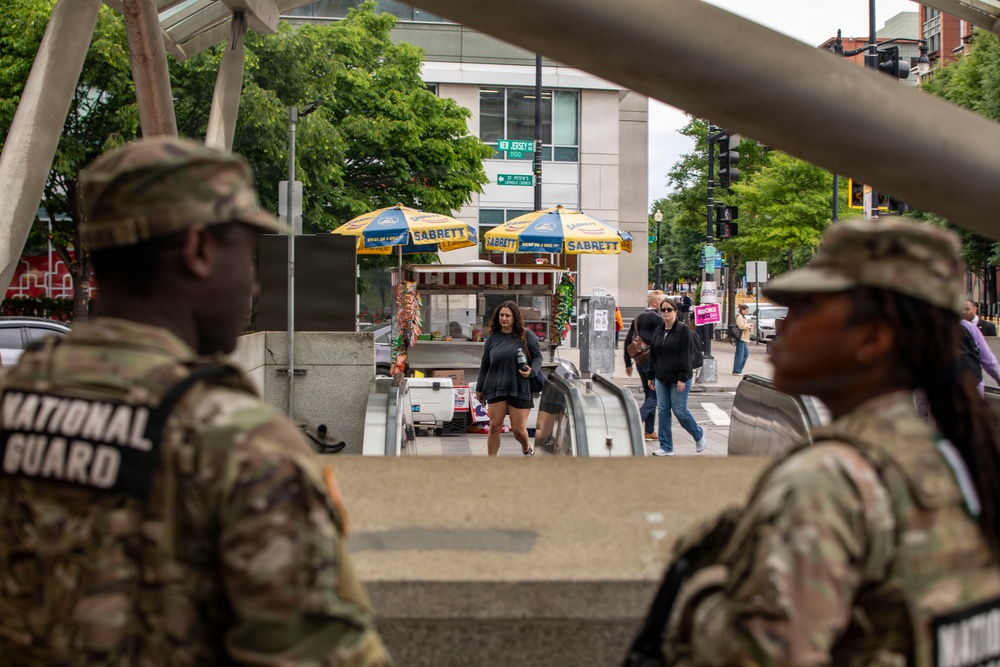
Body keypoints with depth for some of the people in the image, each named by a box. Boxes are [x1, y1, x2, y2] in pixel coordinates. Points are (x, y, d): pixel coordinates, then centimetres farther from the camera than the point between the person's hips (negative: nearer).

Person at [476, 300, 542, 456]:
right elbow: (485, 365, 14)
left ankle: (526, 448, 35)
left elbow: (538, 357, 4)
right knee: (494, 426, -2)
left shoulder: (526, 335, 0)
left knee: (518, 429, 1)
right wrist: (479, 388, 16)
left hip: (520, 389, -2)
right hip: (496, 389, 2)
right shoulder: (492, 338, 8)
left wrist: (531, 371, -17)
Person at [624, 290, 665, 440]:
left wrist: (628, 363, 18)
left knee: (649, 395, 15)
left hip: (640, 361, 8)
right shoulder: (657, 319, -11)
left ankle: (649, 431, 15)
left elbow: (628, 340, 13)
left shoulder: (638, 318, 13)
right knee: (654, 396, -5)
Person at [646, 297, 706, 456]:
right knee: (662, 411, 3)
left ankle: (699, 434, 22)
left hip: (678, 379, -6)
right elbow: (653, 355, 16)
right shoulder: (658, 332, 11)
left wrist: (683, 378, -19)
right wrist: (651, 376, 13)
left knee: (680, 411, -4)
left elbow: (685, 356, -14)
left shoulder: (683, 331, -9)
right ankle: (666, 448, 7)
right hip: (661, 379, 6)